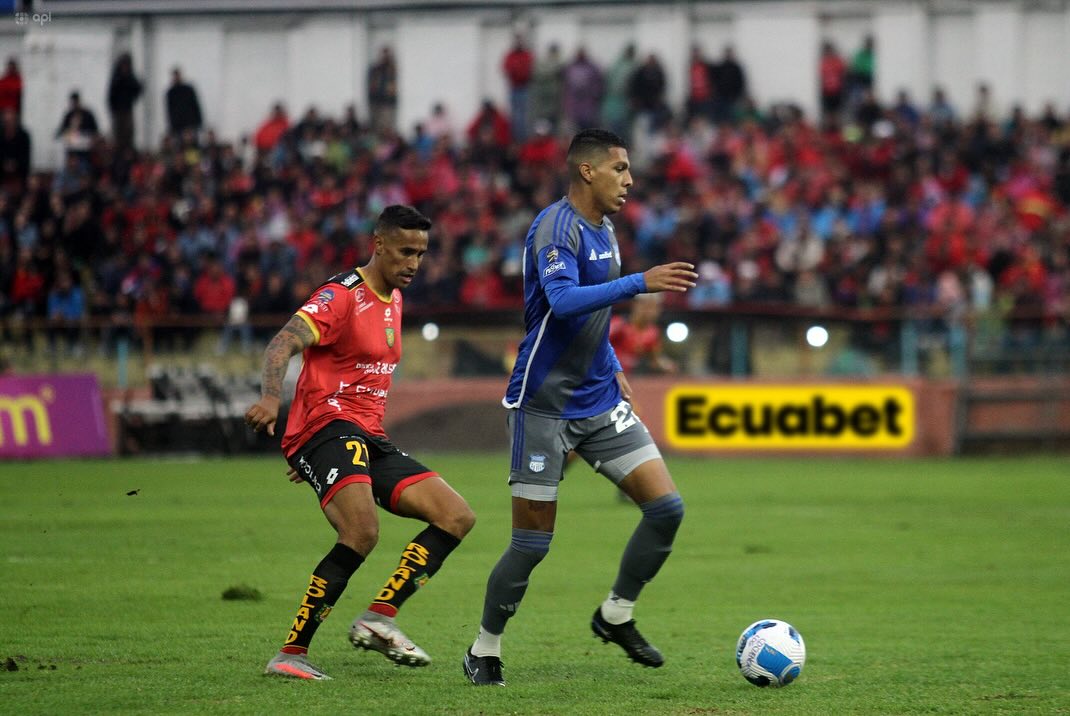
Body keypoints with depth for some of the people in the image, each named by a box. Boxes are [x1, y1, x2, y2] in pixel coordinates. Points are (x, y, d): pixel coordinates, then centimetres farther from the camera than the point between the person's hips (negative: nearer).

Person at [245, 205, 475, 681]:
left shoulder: (394, 300, 20)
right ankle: (290, 655, -26)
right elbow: (283, 344, -22)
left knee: (457, 517, 0)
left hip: (369, 441, 9)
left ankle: (378, 618, -10)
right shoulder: (342, 295, -8)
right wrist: (271, 396, -43)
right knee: (361, 534, -31)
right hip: (328, 426, -9)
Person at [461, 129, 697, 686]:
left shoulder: (604, 231, 12)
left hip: (599, 403, 8)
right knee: (532, 543, -4)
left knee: (666, 507, -4)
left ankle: (616, 616, 14)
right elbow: (564, 300, -33)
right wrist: (640, 283, -37)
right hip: (545, 405, -8)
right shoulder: (556, 226, -16)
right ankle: (484, 652, 14)